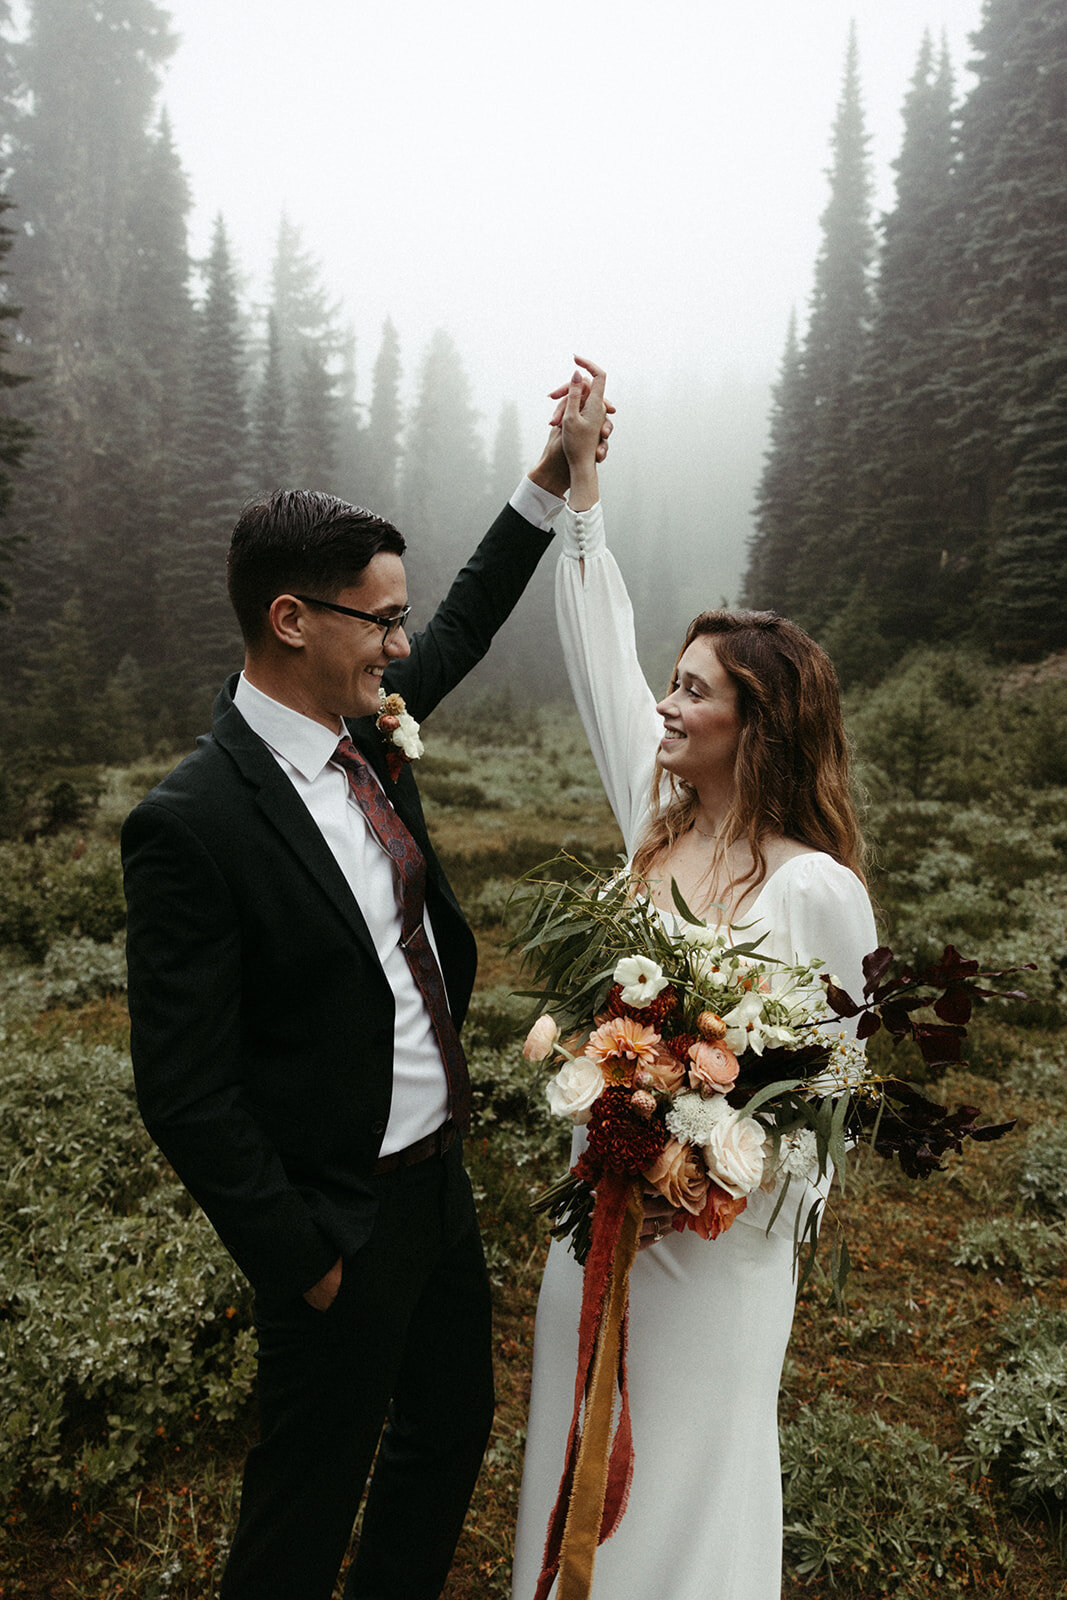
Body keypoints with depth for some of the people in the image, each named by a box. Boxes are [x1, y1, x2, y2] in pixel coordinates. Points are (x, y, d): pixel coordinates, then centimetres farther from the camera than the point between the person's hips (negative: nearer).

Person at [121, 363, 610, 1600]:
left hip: (439, 1171, 8)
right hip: (340, 1223, -8)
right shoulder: (190, 822, -26)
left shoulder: (364, 725, -3)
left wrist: (551, 477, 11)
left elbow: (463, 628, 16)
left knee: (453, 1430, 26)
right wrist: (301, 1261, -14)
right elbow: (184, 1091, -22)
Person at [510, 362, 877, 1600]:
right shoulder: (660, 824, -5)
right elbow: (601, 658, -1)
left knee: (687, 1486, 16)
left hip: (717, 1236, -6)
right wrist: (580, 478, 0)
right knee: (583, 1452, 24)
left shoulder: (816, 890, -21)